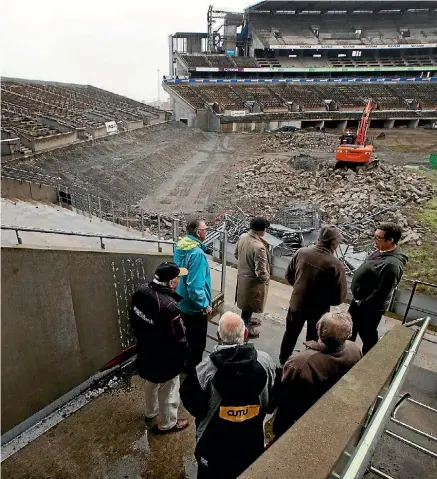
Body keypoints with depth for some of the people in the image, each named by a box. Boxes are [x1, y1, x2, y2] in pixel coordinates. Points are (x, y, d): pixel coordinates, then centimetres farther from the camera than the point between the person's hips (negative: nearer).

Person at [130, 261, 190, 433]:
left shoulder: (141, 292, -12)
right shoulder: (169, 306, -36)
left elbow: (133, 321, 5)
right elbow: (179, 339, -24)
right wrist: (185, 355, -5)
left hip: (145, 351, 8)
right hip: (165, 358, -8)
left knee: (151, 384, 32)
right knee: (168, 392, 18)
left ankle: (151, 411, 56)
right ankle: (167, 423, 41)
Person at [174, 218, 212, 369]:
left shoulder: (181, 246, -1)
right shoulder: (197, 253, -29)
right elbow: (195, 284, -30)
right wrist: (205, 305, -20)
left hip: (182, 303, 9)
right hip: (194, 307, -9)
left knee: (186, 339, 27)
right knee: (197, 343, 12)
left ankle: (185, 366, 45)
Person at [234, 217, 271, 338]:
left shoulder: (242, 237, -9)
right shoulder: (259, 247, -34)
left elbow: (237, 254, 8)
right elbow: (261, 272, -29)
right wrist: (266, 279, -9)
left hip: (242, 275, 8)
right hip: (253, 280, -8)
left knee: (246, 303, 28)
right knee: (249, 305, 13)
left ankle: (248, 319, 51)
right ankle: (245, 328, 33)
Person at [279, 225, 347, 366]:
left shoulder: (301, 252, -14)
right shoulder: (336, 265, -24)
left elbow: (289, 276, 0)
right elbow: (339, 297, -16)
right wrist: (325, 299, 4)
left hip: (297, 303, 3)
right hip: (318, 309, -3)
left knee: (290, 334, 25)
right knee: (313, 340, 22)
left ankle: (282, 361, 46)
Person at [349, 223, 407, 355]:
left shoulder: (392, 264, -32)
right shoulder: (381, 251, -1)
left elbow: (382, 293, -28)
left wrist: (362, 303, -15)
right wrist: (358, 300, 12)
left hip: (370, 307, -10)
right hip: (359, 300, 10)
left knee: (367, 334, 11)